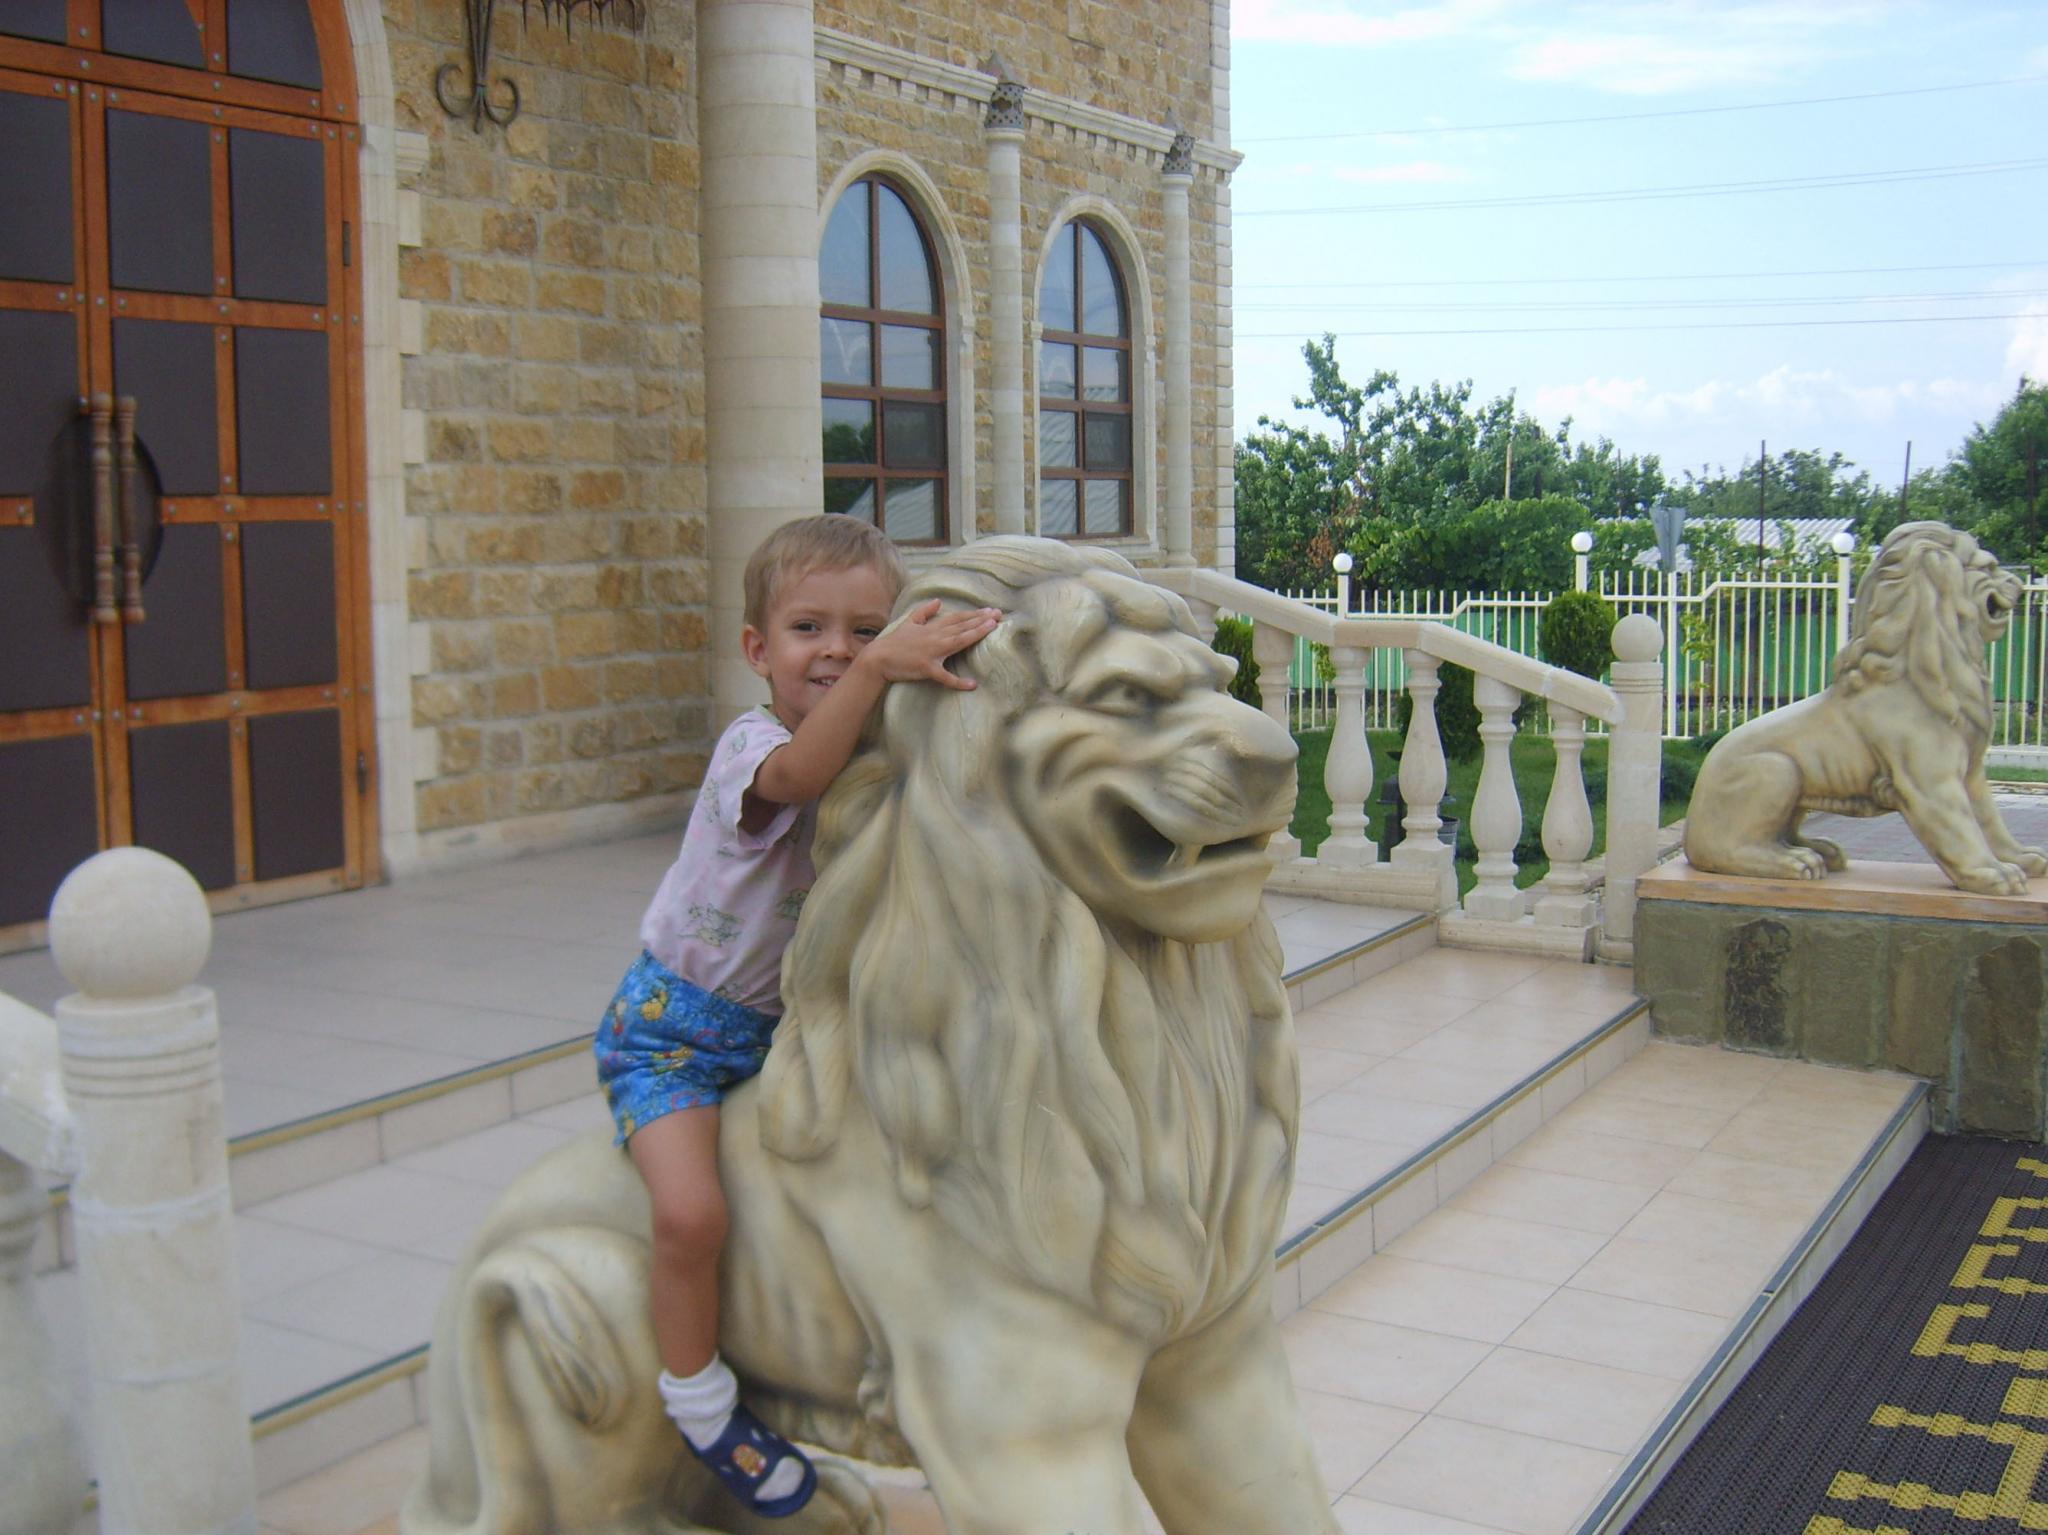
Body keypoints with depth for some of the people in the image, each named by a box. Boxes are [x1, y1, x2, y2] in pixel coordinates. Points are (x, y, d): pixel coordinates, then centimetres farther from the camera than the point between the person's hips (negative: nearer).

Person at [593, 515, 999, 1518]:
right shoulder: (752, 748, -24)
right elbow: (797, 774, -47)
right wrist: (876, 671, -61)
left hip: (785, 1023, 7)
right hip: (672, 1023, -7)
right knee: (690, 1210, -24)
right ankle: (699, 1402, 3)